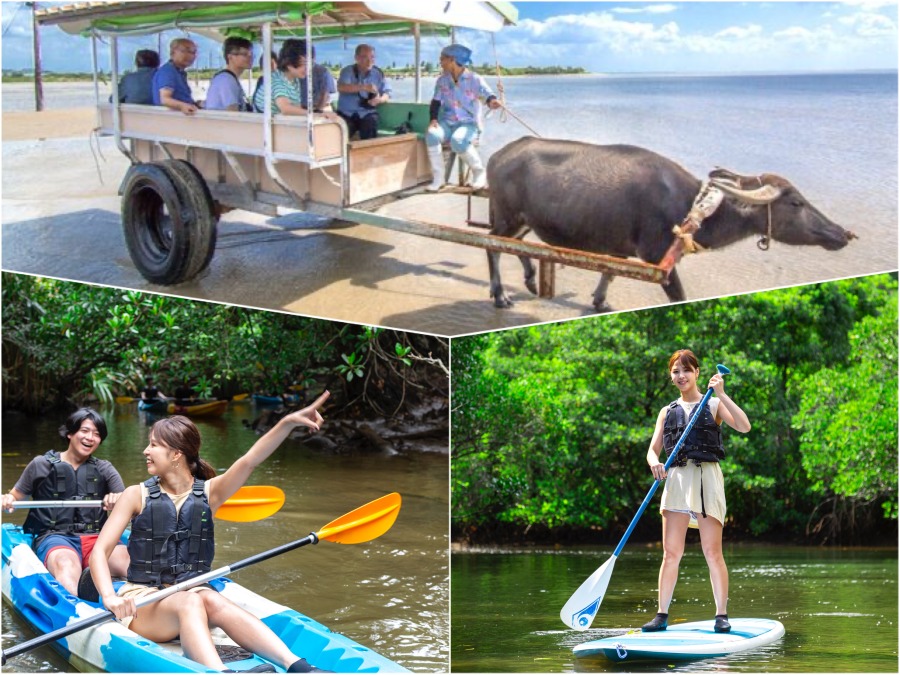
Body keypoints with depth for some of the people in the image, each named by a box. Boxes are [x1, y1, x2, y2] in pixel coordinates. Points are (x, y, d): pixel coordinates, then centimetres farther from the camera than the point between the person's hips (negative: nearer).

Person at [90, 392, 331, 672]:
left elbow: (249, 461, -10)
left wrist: (288, 422, -26)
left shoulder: (208, 493, 6)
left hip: (193, 593, 2)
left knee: (212, 601, -32)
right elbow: (100, 551, -5)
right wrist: (109, 597, -25)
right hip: (143, 599, -2)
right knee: (189, 602, -34)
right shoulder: (137, 495, 3)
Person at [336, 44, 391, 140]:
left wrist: (379, 100, -18)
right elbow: (341, 87, -19)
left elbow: (387, 93, 8)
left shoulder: (378, 73, 8)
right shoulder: (347, 71, 0)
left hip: (367, 113, 2)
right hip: (346, 113, -2)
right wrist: (363, 87, -32)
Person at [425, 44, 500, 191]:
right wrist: (433, 119, -8)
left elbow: (487, 94, -18)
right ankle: (438, 177, -20)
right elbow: (436, 102, 11)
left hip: (469, 123, -4)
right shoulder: (442, 80, 8)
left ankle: (479, 172, -13)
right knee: (432, 134, -29)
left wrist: (492, 101, -44)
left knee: (458, 140, -37)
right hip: (448, 123, 4)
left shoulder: (474, 79, -7)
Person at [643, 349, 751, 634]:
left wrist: (721, 394, -16)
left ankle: (722, 615, -2)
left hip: (706, 476, -3)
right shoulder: (667, 412, 17)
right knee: (671, 553, 1)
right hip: (676, 479, 3)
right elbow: (653, 449, 11)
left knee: (712, 551, -6)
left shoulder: (713, 405, 6)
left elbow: (744, 426, -11)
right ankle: (662, 615, 5)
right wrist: (654, 463, -12)